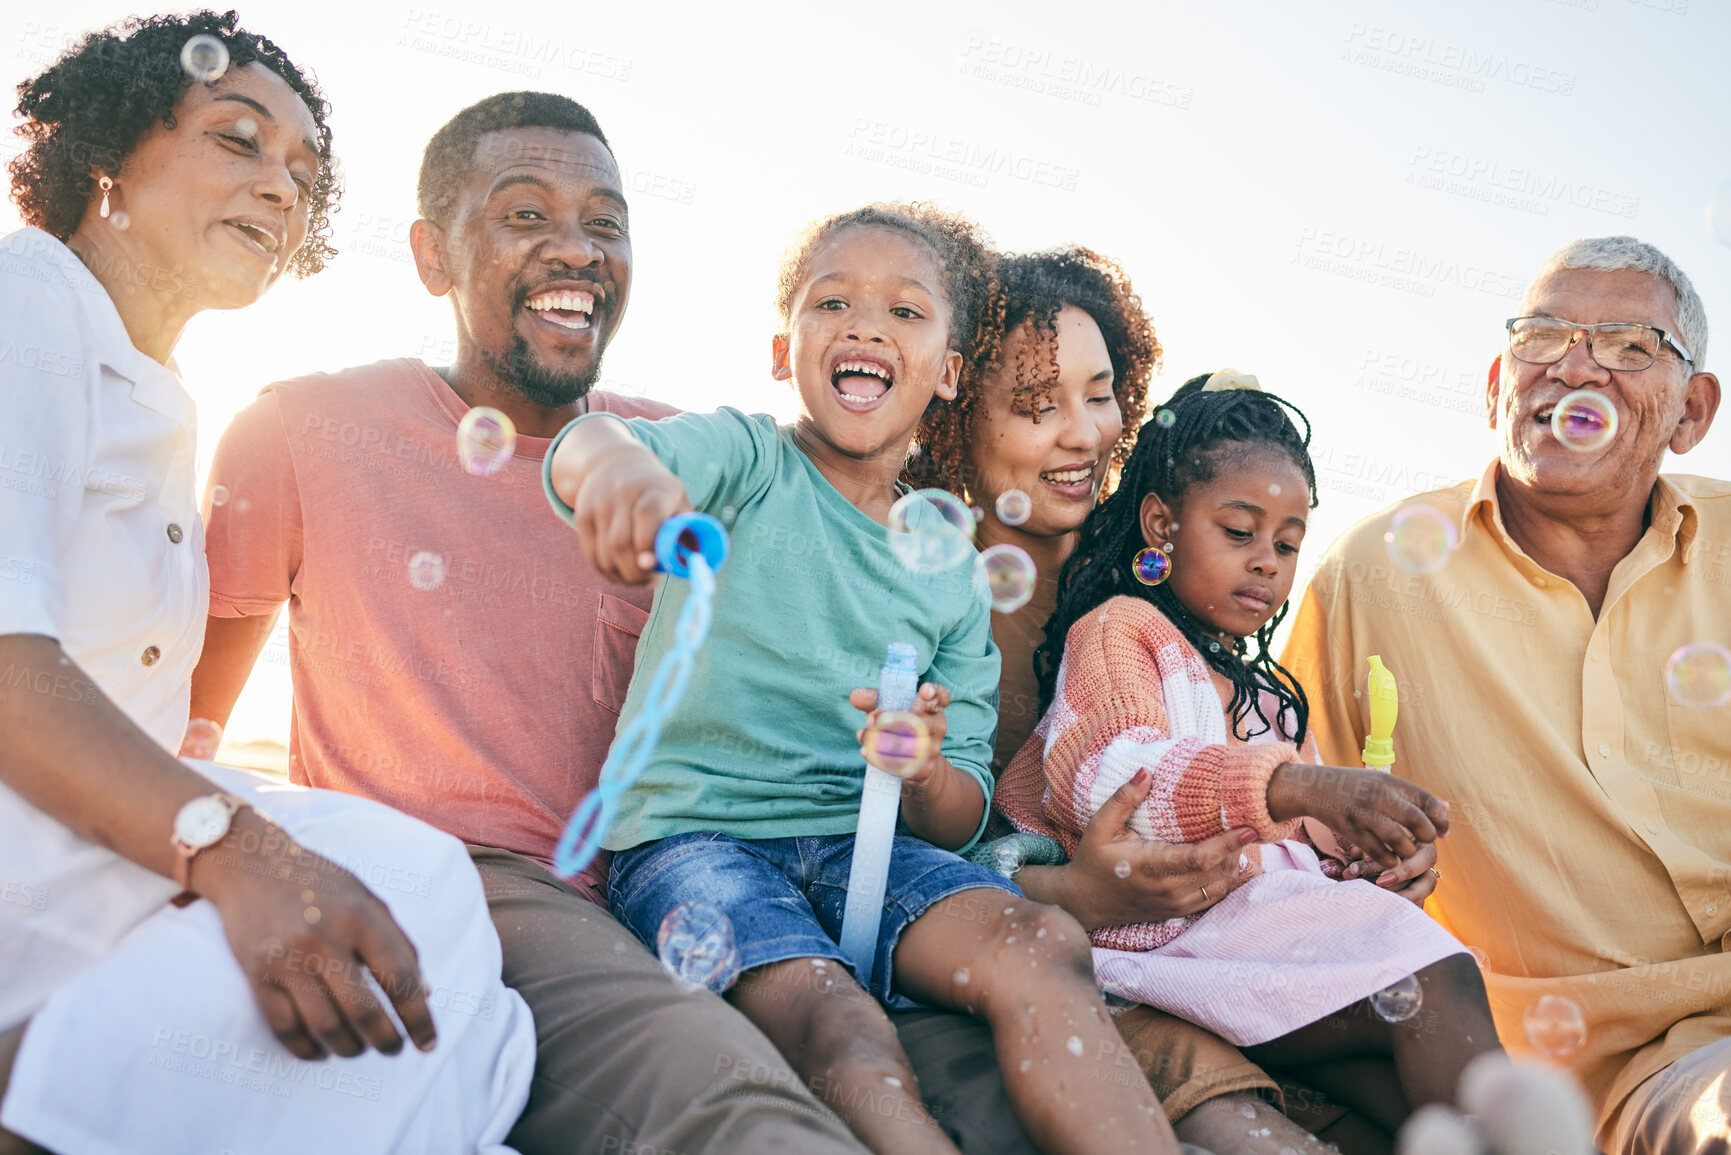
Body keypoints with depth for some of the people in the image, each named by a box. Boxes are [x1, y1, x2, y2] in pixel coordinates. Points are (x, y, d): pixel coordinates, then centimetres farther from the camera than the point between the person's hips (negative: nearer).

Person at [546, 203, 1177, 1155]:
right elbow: (584, 449, -22)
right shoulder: (746, 460, 2)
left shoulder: (952, 573, 13)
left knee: (1043, 945, -25)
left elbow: (958, 823, 11)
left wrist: (925, 776, -14)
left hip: (860, 843, 4)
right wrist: (618, 463, -48)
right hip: (689, 833, -3)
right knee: (839, 1029, -33)